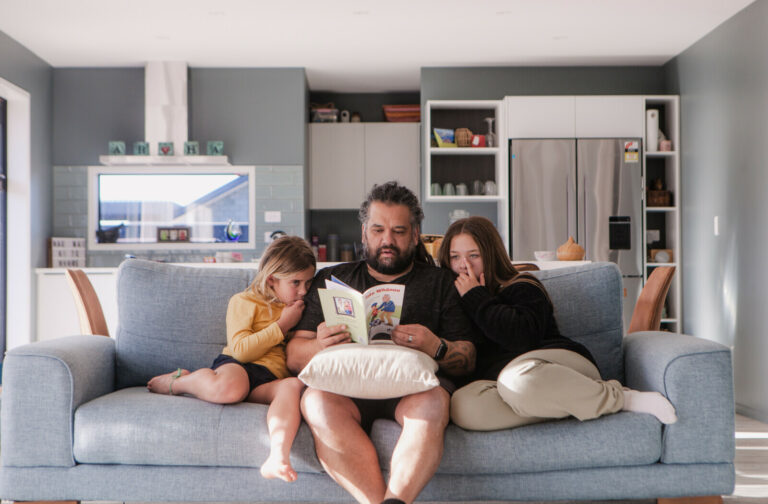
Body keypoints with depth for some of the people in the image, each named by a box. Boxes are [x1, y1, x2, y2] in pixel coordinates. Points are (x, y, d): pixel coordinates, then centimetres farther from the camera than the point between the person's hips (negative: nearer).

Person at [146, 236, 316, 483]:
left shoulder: (300, 308, 26)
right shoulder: (244, 301, 8)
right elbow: (241, 349, -7)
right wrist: (281, 326, -6)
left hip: (270, 381, 4)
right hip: (238, 366, -3)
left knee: (294, 385, -33)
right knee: (229, 388, -40)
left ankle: (277, 455, -53)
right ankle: (179, 381, -8)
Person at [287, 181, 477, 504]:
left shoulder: (439, 282, 21)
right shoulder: (331, 280, 24)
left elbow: (468, 360, 12)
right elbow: (294, 356, 15)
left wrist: (437, 347, -11)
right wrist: (319, 345, -9)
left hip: (414, 383, -1)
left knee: (431, 402, -36)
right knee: (316, 401, -33)